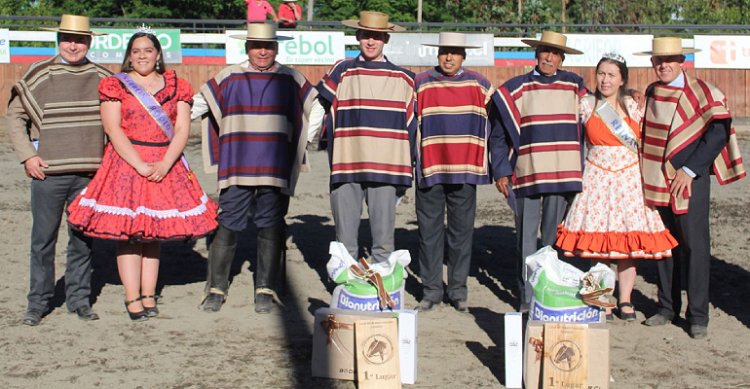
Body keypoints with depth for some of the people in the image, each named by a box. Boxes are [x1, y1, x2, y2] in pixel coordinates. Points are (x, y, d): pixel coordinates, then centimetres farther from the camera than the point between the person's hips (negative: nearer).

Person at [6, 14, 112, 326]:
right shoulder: (38, 75, 0)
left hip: (89, 173, 2)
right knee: (43, 239, 1)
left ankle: (79, 298, 19)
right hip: (48, 171, -2)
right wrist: (27, 156, -5)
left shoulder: (103, 79, 7)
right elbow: (15, 117, 5)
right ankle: (38, 302, 12)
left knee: (83, 238, 8)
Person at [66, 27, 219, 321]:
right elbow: (113, 130, -6)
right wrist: (141, 166, -14)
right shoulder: (115, 85, 3)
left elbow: (182, 129, 1)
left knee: (154, 232, 5)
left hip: (166, 167, 2)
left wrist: (165, 164, -13)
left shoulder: (177, 87, 9)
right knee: (127, 231, -5)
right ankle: (132, 299, -1)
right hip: (126, 163, -2)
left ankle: (149, 296, 10)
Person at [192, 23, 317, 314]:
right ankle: (216, 289, 9)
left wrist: (303, 144, 17)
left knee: (270, 227, 2)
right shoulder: (228, 78, 7)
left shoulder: (291, 80, 7)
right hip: (236, 168, 0)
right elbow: (198, 105, 15)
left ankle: (266, 290, 10)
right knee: (227, 225, -2)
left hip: (275, 170, 0)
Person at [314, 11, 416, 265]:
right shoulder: (341, 72, 8)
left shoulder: (404, 79, 9)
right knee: (345, 239, 4)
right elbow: (328, 119, 9)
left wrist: (406, 172, 5)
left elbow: (411, 128, 11)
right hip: (346, 169, 0)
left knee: (383, 239, 1)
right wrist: (333, 165, 4)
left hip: (387, 170, 0)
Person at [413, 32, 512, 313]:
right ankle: (431, 290, 13)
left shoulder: (479, 85, 7)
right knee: (429, 231, 3)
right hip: (429, 170, 0)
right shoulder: (420, 84, 5)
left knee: (461, 232, 6)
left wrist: (502, 168, 5)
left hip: (465, 172, 0)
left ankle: (458, 291, 16)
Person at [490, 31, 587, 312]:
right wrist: (500, 171, -2)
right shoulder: (516, 88, 3)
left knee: (555, 237, 7)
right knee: (527, 239, 1)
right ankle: (527, 298, 8)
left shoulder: (574, 85, 10)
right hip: (527, 173, -2)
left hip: (564, 173, 2)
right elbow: (498, 133, 3)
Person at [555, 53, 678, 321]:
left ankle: (625, 301, 12)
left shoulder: (634, 106, 5)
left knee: (629, 240, 0)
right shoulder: (586, 105, 4)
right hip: (597, 176, 0)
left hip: (630, 177, 0)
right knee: (597, 241, -2)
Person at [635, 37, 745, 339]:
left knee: (695, 245, -3)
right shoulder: (651, 93, 11)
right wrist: (646, 172, 9)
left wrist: (689, 171, -15)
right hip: (657, 181, 5)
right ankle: (668, 307, 20)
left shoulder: (703, 93, -6)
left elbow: (718, 133, -11)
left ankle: (698, 315, 4)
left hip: (689, 179, -5)